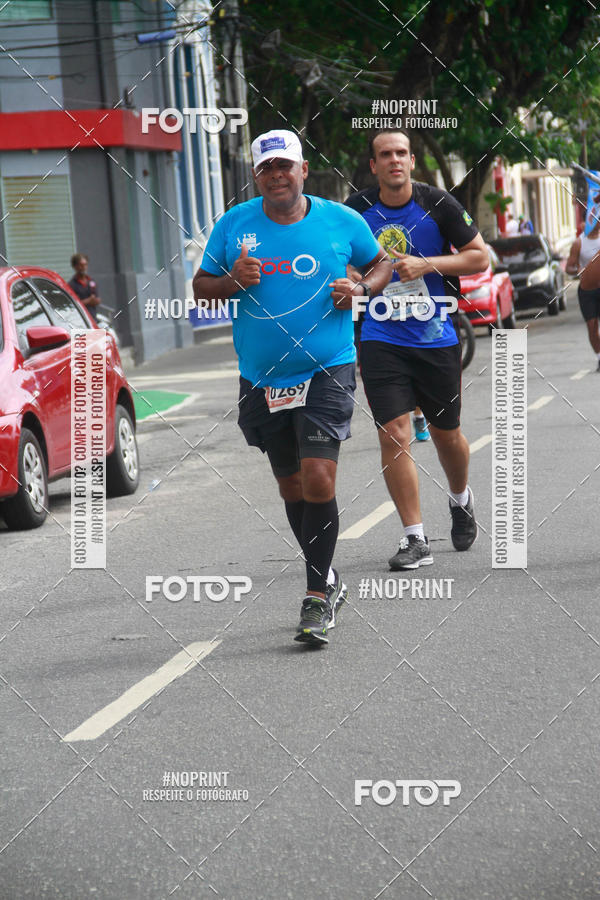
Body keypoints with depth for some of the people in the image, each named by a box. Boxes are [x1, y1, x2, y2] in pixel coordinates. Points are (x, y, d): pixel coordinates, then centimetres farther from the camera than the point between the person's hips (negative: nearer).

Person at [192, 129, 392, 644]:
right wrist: (232, 281, -13)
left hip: (327, 371, -3)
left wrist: (360, 288, -6)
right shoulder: (234, 225, 2)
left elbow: (382, 263, 15)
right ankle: (328, 580, 32)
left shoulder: (341, 220, 0)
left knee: (318, 480, -15)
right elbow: (201, 288, 9)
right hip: (262, 379, 3)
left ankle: (318, 599, -6)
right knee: (292, 488, 12)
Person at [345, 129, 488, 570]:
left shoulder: (437, 204, -6)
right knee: (394, 435, -11)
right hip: (381, 339, 0)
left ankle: (461, 500, 45)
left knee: (446, 434, 13)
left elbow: (479, 256, -4)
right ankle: (416, 539, -4)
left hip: (436, 338, 0)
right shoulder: (357, 210, -1)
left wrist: (426, 264, -15)